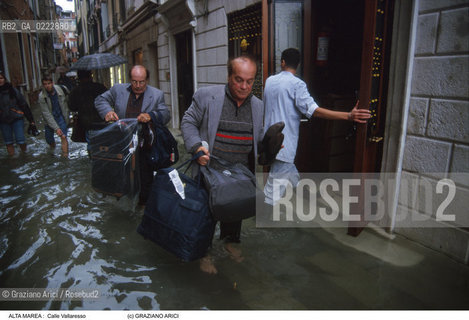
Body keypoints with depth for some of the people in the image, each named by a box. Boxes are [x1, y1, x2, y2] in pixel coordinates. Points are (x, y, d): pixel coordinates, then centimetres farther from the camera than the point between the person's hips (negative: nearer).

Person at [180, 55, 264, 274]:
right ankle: (204, 254, 28)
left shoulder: (257, 106, 6)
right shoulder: (206, 96, -9)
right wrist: (197, 146, -19)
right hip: (210, 169, -4)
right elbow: (188, 123, -3)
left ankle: (230, 242, 46)